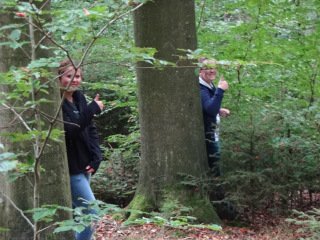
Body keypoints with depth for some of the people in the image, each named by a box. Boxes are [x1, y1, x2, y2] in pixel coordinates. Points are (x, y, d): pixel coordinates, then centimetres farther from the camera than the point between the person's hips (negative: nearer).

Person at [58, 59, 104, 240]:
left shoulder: (79, 98, 9)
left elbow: (91, 129, 11)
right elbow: (69, 130, -27)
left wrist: (96, 157, 0)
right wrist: (92, 109, -28)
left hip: (84, 165, 8)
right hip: (70, 167, -8)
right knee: (91, 212, -8)